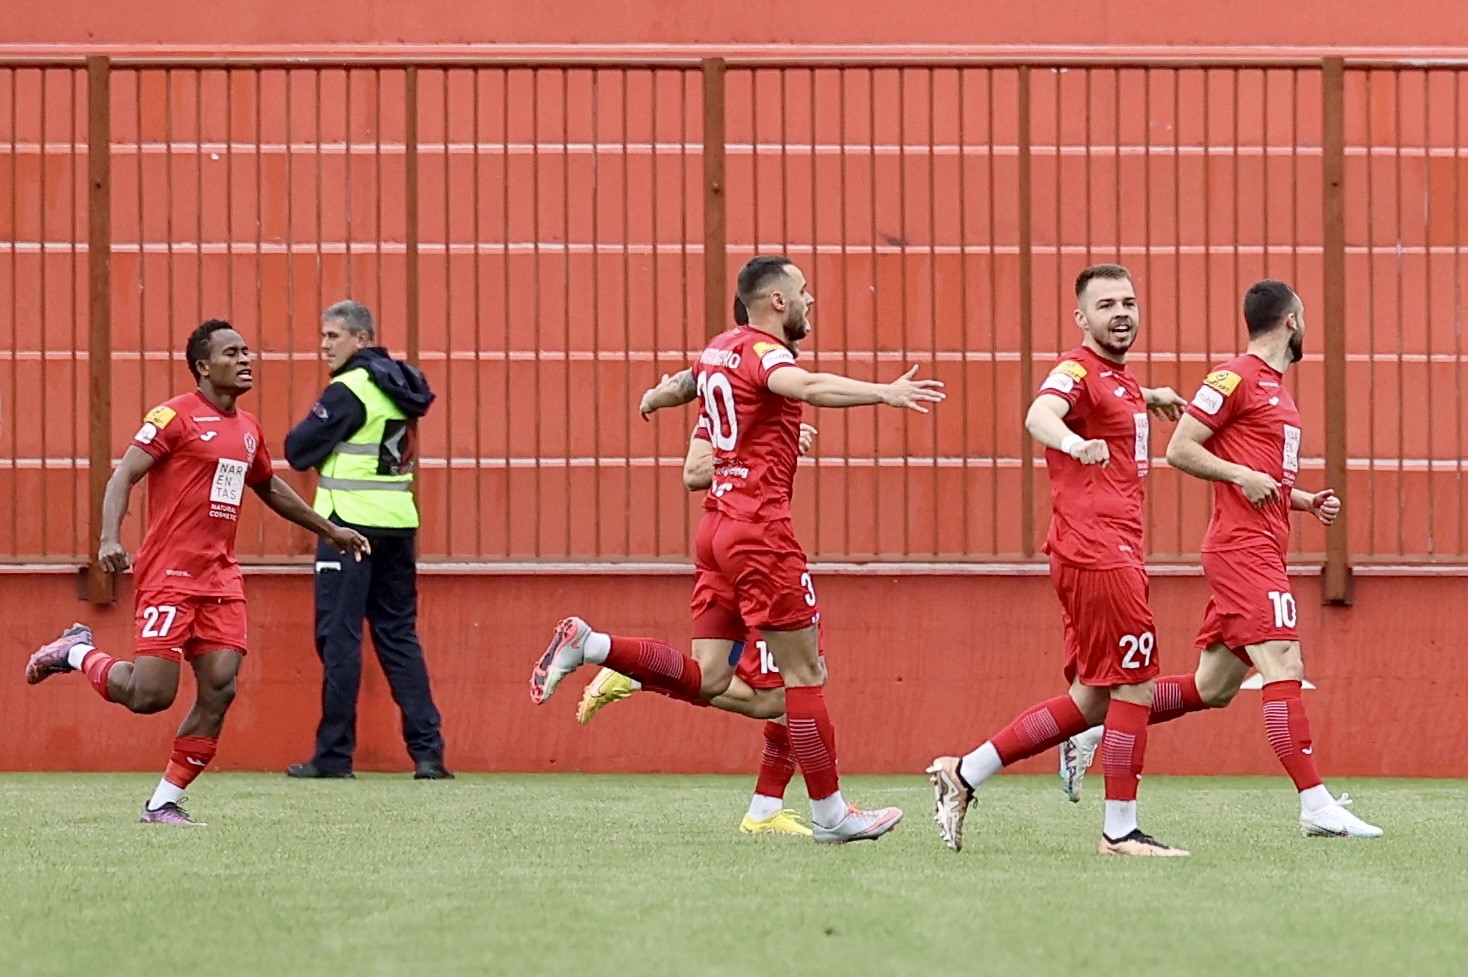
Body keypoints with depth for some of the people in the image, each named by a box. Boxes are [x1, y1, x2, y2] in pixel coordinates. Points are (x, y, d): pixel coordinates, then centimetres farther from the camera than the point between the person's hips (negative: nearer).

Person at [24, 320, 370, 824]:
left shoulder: (248, 429, 16)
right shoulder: (175, 416, -7)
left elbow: (270, 488, 34)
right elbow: (123, 475, -12)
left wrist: (329, 530, 39)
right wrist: (110, 538, -28)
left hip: (221, 576, 7)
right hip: (170, 574, -7)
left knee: (219, 691, -6)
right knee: (151, 695, -11)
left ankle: (164, 802, 2)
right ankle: (76, 652, 17)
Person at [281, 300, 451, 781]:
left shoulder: (348, 391, -12)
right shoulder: (398, 387, 13)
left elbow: (298, 450, -12)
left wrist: (315, 428, 9)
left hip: (350, 524, -7)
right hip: (399, 524, 8)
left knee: (339, 637, -2)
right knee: (399, 636, 10)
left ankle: (334, 754, -1)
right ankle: (427, 751, 3)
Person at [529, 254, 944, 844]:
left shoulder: (717, 351, 14)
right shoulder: (761, 351, -12)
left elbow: (688, 383, 38)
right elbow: (805, 386, -35)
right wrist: (882, 393, -45)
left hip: (718, 526, 9)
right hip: (759, 527, -9)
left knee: (705, 679, 7)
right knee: (804, 672, -2)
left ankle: (586, 645, -2)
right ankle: (829, 813, 2)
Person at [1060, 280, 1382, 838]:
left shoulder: (1275, 388, 22)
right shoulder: (1235, 378, -7)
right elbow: (1180, 449, -12)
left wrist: (1308, 502, 15)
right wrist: (1242, 475, -20)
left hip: (1261, 552, 10)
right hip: (1244, 548, -10)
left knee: (1212, 688, 10)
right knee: (1283, 665, -16)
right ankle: (1316, 807, -21)